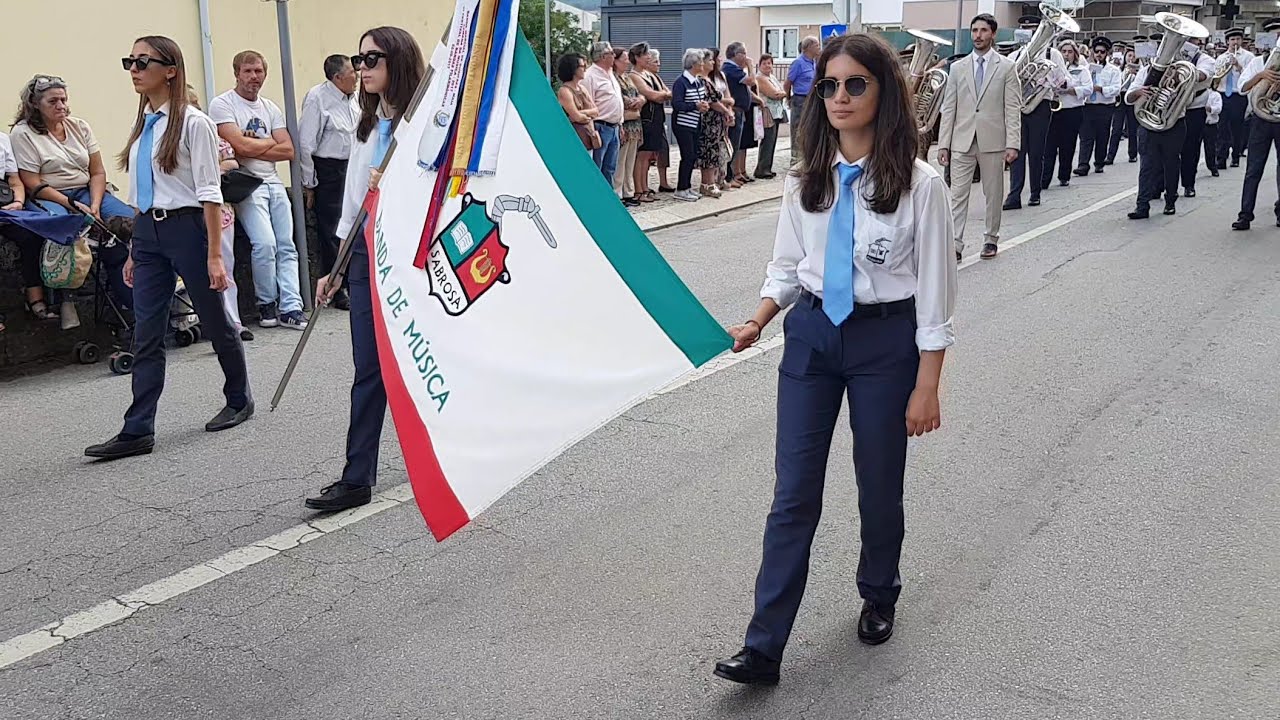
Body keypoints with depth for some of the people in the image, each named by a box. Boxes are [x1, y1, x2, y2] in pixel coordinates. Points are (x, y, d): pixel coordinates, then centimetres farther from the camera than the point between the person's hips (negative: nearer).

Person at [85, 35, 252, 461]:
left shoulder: (192, 123, -9)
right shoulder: (142, 126, 11)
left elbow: (209, 193, -11)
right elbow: (139, 193, 16)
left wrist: (214, 255, -14)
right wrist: (135, 251, 15)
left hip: (186, 227, -6)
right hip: (147, 232, 6)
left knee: (214, 322, 10)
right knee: (146, 335, 2)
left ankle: (239, 401, 30)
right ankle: (138, 431, 4)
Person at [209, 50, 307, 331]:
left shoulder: (271, 108, 16)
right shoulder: (222, 104, -2)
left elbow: (288, 151, 5)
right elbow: (241, 146, -14)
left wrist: (254, 146, -6)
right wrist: (270, 142, 1)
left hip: (274, 182, 6)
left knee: (286, 246, 0)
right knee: (265, 243, -19)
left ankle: (290, 308, 0)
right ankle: (266, 304, -1)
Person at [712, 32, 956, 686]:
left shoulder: (918, 183, -12)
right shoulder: (806, 178, 0)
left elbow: (934, 290, -9)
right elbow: (787, 266, 9)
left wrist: (926, 387, -9)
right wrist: (759, 321, -9)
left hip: (886, 341, -3)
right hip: (810, 336, 3)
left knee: (879, 485, 13)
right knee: (794, 492, 2)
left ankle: (878, 596, 42)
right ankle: (763, 648, 6)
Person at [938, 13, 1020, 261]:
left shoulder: (1006, 67, 2)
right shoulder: (958, 68, 9)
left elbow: (1013, 109, -2)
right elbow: (949, 108, 7)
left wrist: (1012, 144, -10)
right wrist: (943, 144, 1)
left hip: (993, 141, -1)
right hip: (962, 141, 1)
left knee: (993, 194, 9)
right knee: (958, 194, -3)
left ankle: (990, 239, 22)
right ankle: (955, 245, -3)